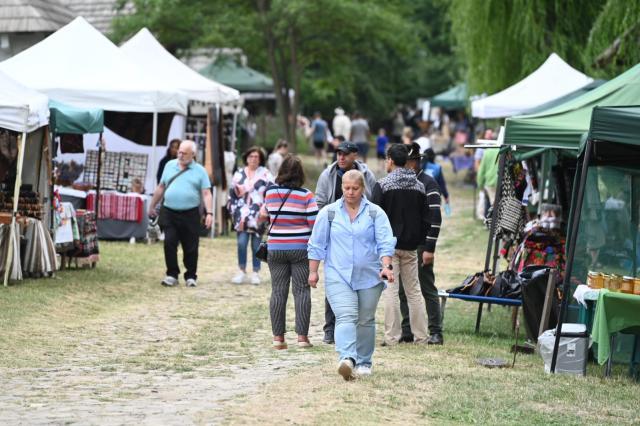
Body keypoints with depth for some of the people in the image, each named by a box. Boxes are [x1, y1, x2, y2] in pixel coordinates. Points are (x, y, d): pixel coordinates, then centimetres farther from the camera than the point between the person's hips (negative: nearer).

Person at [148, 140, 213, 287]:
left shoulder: (199, 171, 3)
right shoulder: (169, 166, 11)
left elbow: (206, 193, -2)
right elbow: (161, 187, 18)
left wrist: (209, 213, -12)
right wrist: (152, 206, 19)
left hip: (190, 214, -2)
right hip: (170, 213, 2)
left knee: (191, 247, 3)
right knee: (169, 244, -6)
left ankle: (191, 276, 14)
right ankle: (172, 275, 3)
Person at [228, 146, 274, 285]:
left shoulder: (265, 174, 3)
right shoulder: (239, 174, 13)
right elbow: (232, 193, 18)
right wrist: (233, 211, 13)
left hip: (258, 216, -2)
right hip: (243, 215, 2)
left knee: (256, 244, 1)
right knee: (241, 242, -8)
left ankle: (256, 273, 10)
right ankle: (242, 271, 4)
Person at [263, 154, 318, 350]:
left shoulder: (270, 192, 1)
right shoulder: (306, 195, -9)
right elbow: (314, 223, -11)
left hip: (275, 248, 3)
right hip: (300, 248, -3)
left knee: (278, 291, 6)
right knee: (301, 290, 1)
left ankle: (278, 337, 6)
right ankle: (302, 336, -3)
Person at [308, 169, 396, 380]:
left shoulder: (375, 213, 3)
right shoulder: (329, 213, 5)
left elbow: (385, 242, -4)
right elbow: (317, 244, 10)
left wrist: (386, 266, -18)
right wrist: (313, 271, 8)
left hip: (369, 276, 1)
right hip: (338, 276, -1)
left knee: (366, 321, 9)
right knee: (345, 317, -18)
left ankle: (363, 362, 22)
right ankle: (346, 359, -34)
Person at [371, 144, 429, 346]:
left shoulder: (382, 185, -8)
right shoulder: (419, 186, 8)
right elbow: (425, 218, 10)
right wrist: (422, 243, 15)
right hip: (410, 246, 5)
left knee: (390, 290, -3)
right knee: (414, 290, 11)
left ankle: (392, 337, -4)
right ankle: (421, 336, 11)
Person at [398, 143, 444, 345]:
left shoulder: (428, 184, -8)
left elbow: (435, 218, -13)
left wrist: (429, 248, -17)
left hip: (420, 246, -7)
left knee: (428, 289, -4)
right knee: (403, 290, 7)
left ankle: (436, 333, 0)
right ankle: (406, 332, 12)